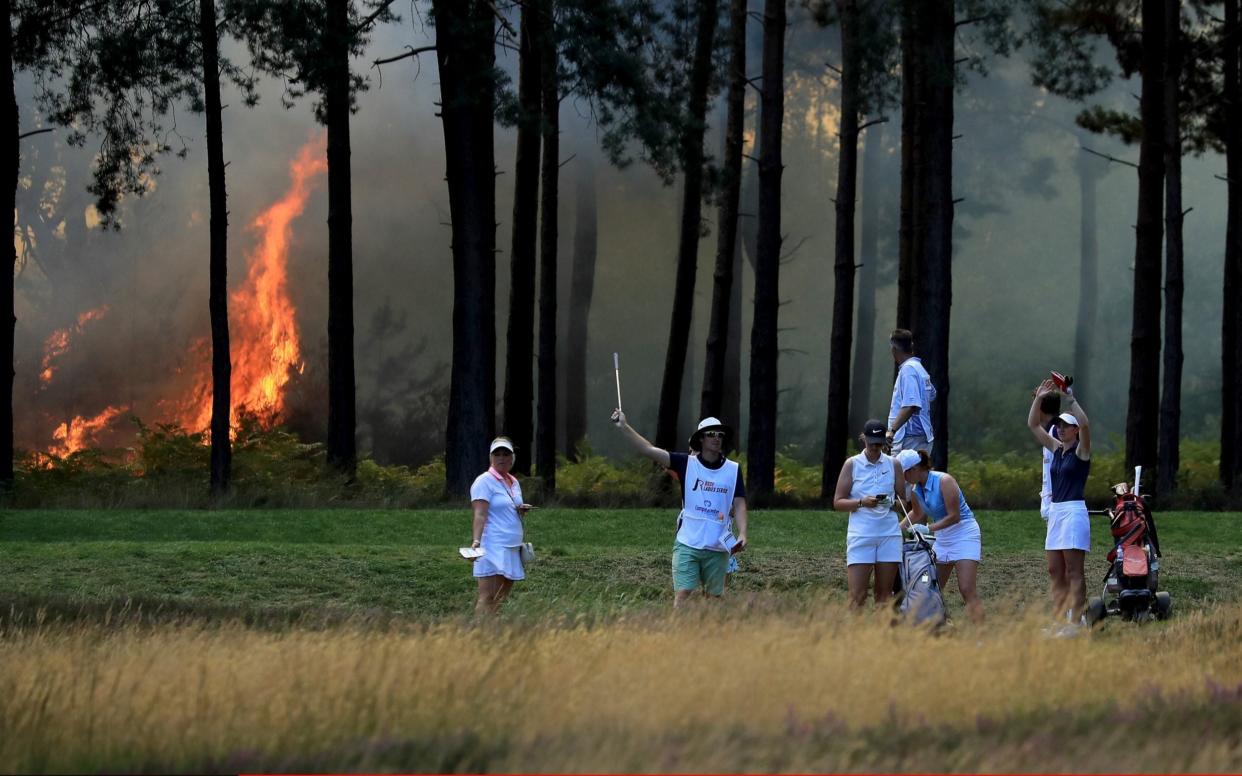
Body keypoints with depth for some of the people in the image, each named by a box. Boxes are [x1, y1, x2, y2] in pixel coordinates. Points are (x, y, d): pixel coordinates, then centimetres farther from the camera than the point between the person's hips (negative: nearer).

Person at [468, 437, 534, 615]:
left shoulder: (514, 482, 18)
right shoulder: (484, 481, -6)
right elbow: (480, 515, -15)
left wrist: (522, 510, 7)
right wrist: (476, 541, -28)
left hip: (512, 549, 8)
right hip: (492, 547, -8)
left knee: (501, 599, 6)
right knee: (488, 598, -15)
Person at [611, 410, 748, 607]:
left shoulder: (733, 469, 5)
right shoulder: (687, 463, 0)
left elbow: (739, 504, 4)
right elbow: (649, 450, -5)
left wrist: (742, 535, -11)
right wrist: (624, 427, -14)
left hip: (718, 547, 2)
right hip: (687, 544, -2)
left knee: (715, 597, 8)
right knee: (683, 593, -12)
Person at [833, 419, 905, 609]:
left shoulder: (893, 465, 9)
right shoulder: (852, 464, 4)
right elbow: (838, 502, 2)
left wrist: (891, 503, -6)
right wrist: (862, 502, -15)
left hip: (889, 533, 2)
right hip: (861, 534, -2)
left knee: (884, 594, 2)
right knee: (858, 595, -9)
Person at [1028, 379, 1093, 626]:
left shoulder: (1081, 450, -5)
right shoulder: (1056, 448, 14)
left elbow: (1084, 424, -23)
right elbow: (1033, 425, 17)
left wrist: (1070, 399, -23)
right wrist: (1038, 399, 6)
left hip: (1074, 511, -8)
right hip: (1055, 511, 8)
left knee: (1074, 573, -9)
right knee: (1055, 572, 6)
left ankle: (1075, 622, -12)